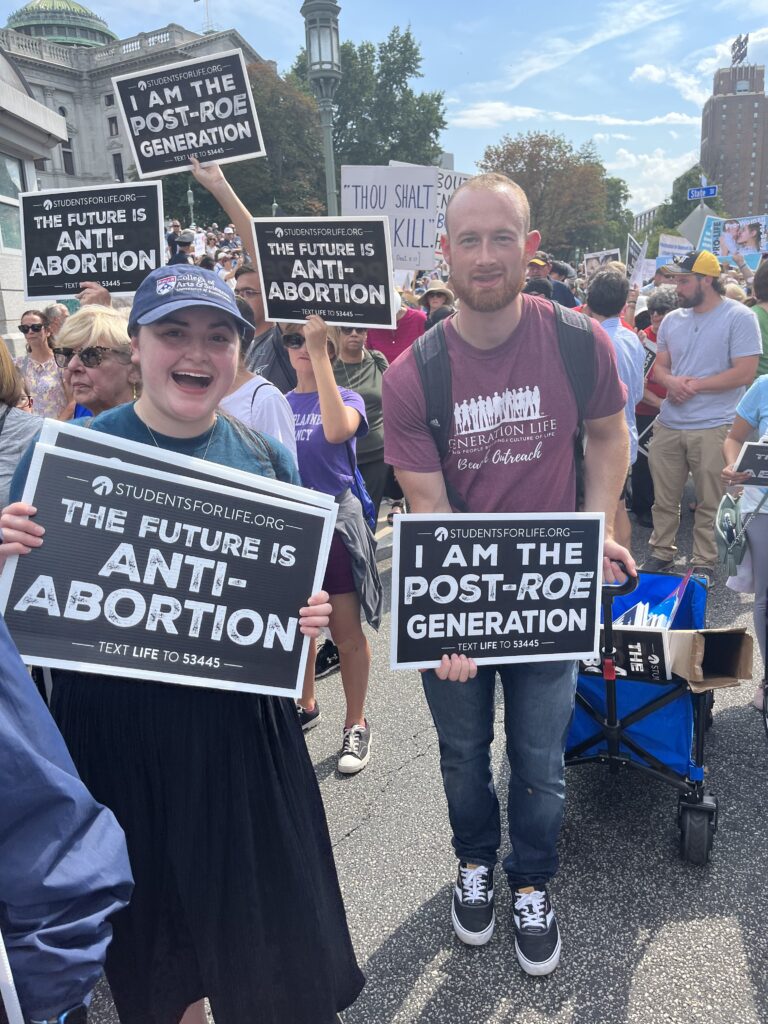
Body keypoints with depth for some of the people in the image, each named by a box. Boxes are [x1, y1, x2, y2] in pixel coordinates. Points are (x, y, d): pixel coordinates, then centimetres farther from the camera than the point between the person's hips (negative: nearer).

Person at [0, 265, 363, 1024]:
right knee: (150, 939, 19)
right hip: (114, 732, -1)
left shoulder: (266, 460, 0)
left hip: (242, 731, 2)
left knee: (272, 944, 14)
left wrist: (309, 617, -9)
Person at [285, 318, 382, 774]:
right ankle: (307, 706, 37)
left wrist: (320, 351, -29)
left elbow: (337, 430, -30)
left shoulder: (348, 398, -4)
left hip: (334, 519, -4)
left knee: (346, 632, 2)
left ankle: (356, 724, 17)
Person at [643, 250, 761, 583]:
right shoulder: (672, 320, 10)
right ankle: (661, 553, 27)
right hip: (668, 424, 5)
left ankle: (704, 563, 18)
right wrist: (671, 381, -8)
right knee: (664, 498, 12)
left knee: (710, 502, 5)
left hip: (713, 427, -5)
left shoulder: (739, 317, -7)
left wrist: (694, 385, -12)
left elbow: (745, 372, -12)